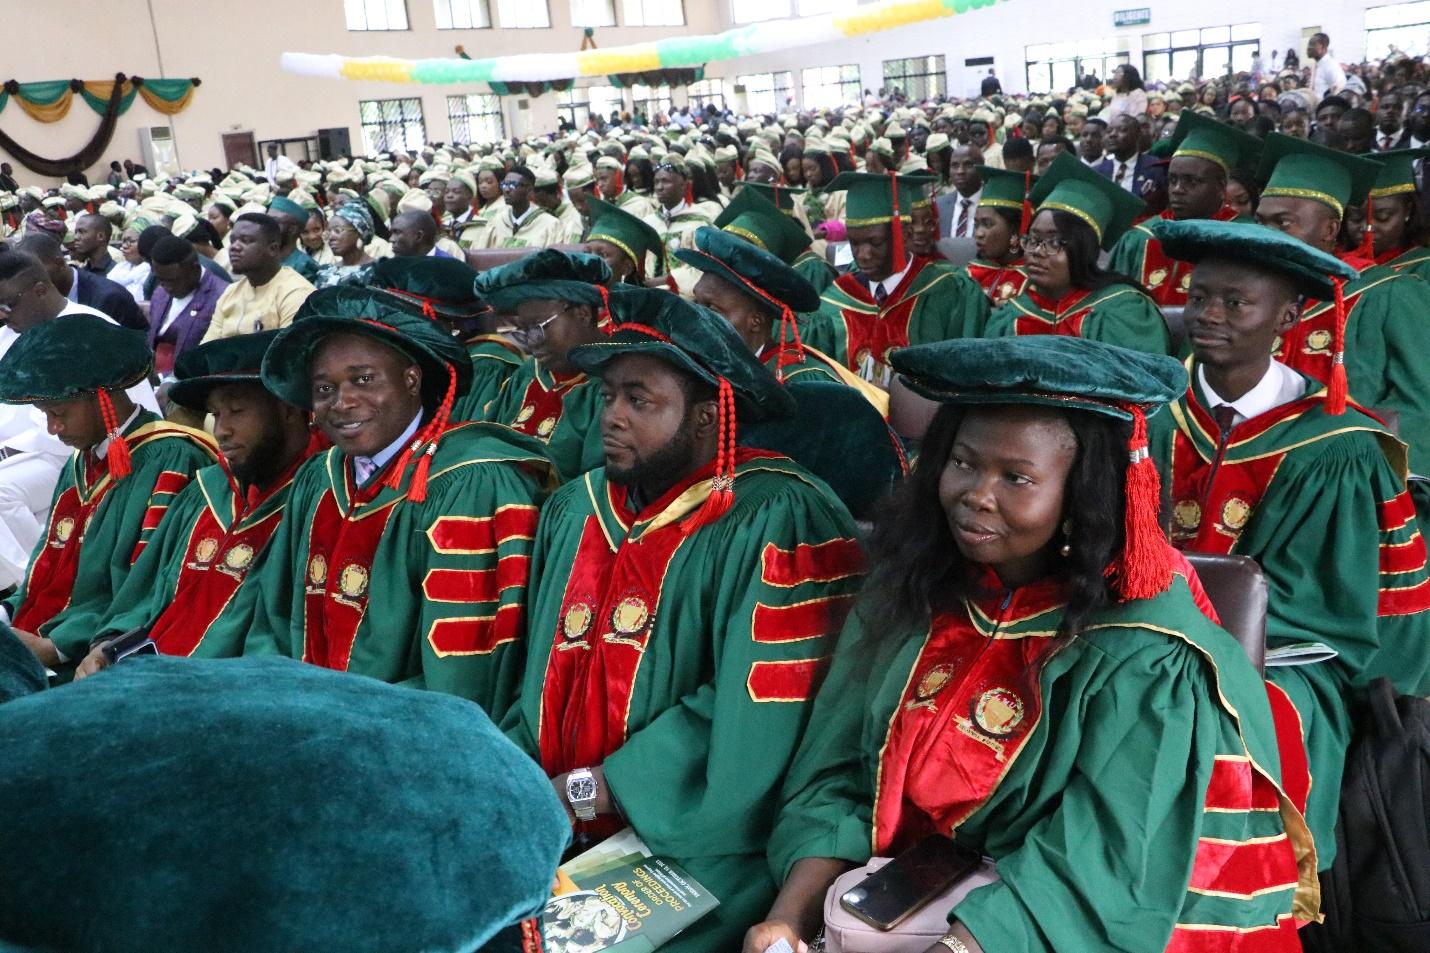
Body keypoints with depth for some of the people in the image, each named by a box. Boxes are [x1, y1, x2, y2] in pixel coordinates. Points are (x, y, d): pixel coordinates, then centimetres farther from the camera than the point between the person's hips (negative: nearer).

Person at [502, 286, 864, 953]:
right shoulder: (575, 511, 11)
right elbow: (544, 679, 14)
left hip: (693, 847, -6)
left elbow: (755, 717, -18)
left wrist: (597, 789, -14)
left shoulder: (777, 522, -12)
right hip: (557, 835, 6)